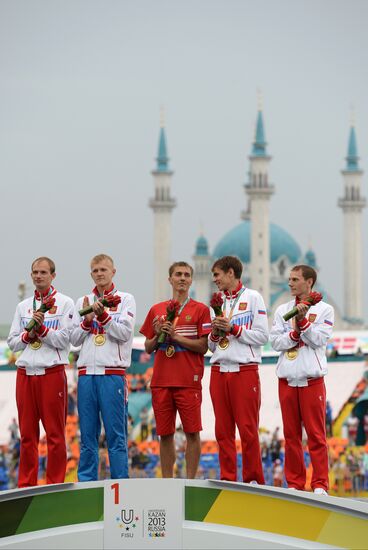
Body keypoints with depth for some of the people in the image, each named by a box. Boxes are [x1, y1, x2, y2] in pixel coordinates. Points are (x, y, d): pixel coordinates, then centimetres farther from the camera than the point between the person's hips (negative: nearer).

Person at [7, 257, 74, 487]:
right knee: (27, 433, 5)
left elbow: (64, 340, -5)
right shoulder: (23, 306, 18)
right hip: (25, 373, 4)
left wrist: (42, 328, -13)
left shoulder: (65, 303, 4)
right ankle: (26, 486, 9)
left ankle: (55, 484, 0)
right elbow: (12, 342, 14)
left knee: (55, 433, -3)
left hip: (52, 372, -4)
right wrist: (28, 335, -4)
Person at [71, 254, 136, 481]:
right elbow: (75, 339, 11)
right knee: (87, 434, 5)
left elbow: (124, 333, -5)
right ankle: (86, 483, 10)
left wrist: (103, 316, -15)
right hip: (87, 373, 4)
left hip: (113, 373, -4)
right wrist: (87, 320, -5)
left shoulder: (125, 300, 6)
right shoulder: (83, 302, 16)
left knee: (116, 434, -5)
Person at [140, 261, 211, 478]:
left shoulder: (200, 309, 3)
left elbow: (203, 347, -5)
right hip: (161, 380, 3)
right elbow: (148, 348, 16)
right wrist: (157, 335, -4)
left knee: (192, 432, -4)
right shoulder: (156, 310, 13)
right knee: (165, 434, 5)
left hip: (189, 381, -3)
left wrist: (176, 336, -12)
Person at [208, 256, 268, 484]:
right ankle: (228, 480, 7)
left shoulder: (252, 297, 3)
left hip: (245, 370, -6)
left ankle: (254, 480, -1)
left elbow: (263, 336, -5)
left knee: (248, 430, -6)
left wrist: (233, 329, -10)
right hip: (219, 371, 6)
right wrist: (214, 334, 1)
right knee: (223, 431, 3)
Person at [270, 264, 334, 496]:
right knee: (291, 435, 5)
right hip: (287, 379, 3)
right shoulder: (283, 310, 13)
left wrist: (302, 321, -15)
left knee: (316, 434, -5)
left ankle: (320, 484, -3)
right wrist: (295, 333, -11)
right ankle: (294, 483, 10)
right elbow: (276, 342, 4)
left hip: (312, 379, -3)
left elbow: (320, 340, -7)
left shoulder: (324, 309, 5)